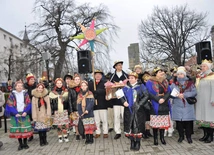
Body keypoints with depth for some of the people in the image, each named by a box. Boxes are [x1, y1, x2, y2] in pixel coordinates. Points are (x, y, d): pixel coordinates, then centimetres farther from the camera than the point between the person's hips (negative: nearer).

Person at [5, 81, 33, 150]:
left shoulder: (25, 93, 3)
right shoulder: (12, 94, 0)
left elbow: (29, 103, 1)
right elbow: (10, 105, -2)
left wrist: (26, 112, -12)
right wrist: (15, 113, -12)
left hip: (24, 114, 0)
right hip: (16, 115, 0)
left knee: (25, 129, 0)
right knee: (17, 129, 2)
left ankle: (25, 143, 15)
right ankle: (20, 144, 15)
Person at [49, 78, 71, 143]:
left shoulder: (66, 92, 6)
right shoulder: (52, 93, 4)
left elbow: (68, 102, 7)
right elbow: (51, 103, 5)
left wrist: (69, 110, 2)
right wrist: (51, 112, 0)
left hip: (64, 111, 0)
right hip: (57, 111, 0)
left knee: (66, 124, -4)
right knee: (59, 125, 1)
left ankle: (65, 136, 15)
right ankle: (60, 137, 17)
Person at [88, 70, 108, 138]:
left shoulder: (104, 83, -1)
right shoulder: (90, 83, 7)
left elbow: (104, 91, -16)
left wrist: (95, 91, -19)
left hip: (102, 104, -2)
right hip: (94, 104, 2)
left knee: (104, 119, 5)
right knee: (96, 120, 10)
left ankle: (105, 132, 18)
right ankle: (98, 132, 23)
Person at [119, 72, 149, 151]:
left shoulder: (141, 86, -3)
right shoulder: (126, 87, 8)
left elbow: (146, 96, -8)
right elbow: (121, 96, 12)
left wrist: (139, 104, -15)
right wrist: (124, 102, -7)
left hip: (138, 110, -3)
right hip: (128, 110, 3)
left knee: (138, 126, -1)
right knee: (129, 126, 6)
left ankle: (138, 143, 15)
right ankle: (132, 142, 22)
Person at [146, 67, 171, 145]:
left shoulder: (165, 81, 15)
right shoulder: (150, 82, -1)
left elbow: (168, 91, 6)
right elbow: (150, 93, -9)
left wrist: (164, 98, -11)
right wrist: (158, 99, -17)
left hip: (164, 105, 4)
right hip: (155, 105, -4)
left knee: (163, 122, 5)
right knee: (155, 122, -2)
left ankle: (162, 137, 19)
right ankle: (155, 138, 11)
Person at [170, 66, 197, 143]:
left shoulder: (190, 83, 5)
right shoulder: (174, 84, 9)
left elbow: (194, 92, -5)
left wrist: (184, 95, -15)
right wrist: (177, 95, -17)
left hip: (188, 106, -1)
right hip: (177, 107, 1)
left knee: (188, 121, 1)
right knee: (179, 121, 4)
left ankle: (188, 136, 17)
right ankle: (181, 136, 21)